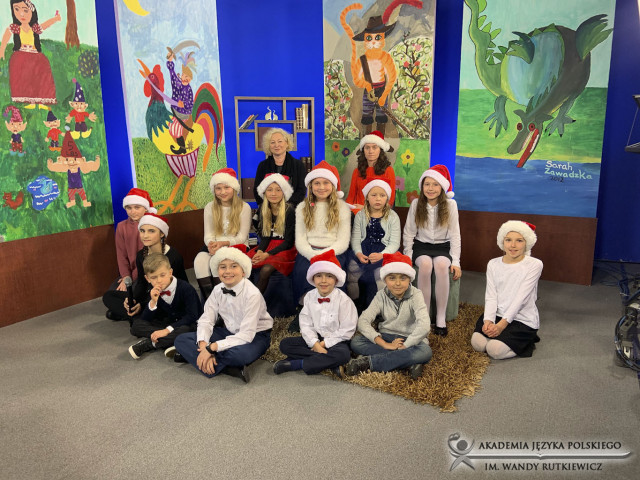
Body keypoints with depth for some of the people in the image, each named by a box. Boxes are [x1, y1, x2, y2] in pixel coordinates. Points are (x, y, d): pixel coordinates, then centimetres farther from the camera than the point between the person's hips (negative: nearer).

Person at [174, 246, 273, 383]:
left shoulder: (252, 294, -24)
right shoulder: (218, 290, -5)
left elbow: (246, 334, -28)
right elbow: (206, 320, -6)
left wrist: (211, 348, -32)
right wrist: (204, 346, -27)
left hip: (255, 336, -6)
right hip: (229, 332, 7)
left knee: (240, 353, -42)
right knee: (181, 340, -9)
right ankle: (230, 369, -23)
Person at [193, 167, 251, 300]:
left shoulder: (244, 207, -2)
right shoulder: (210, 208, 9)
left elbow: (242, 237, -5)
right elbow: (208, 235, 5)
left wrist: (223, 243, -22)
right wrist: (211, 244, -20)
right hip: (215, 245, 3)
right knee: (199, 261, -28)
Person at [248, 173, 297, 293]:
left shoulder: (290, 210, -10)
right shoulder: (263, 210, 8)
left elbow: (289, 241, -11)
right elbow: (264, 236, 8)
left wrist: (267, 254, -18)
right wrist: (259, 251, -13)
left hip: (286, 249, -5)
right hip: (268, 246, 5)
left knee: (265, 270, -33)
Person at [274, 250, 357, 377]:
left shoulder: (343, 300, -13)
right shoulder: (310, 296, -1)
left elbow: (347, 331, -13)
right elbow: (306, 325, -4)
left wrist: (325, 343, -14)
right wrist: (315, 344, -19)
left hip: (335, 341, -4)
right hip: (315, 338, 4)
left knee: (343, 354, -37)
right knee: (285, 344, -14)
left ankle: (293, 364, -26)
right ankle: (331, 363, -21)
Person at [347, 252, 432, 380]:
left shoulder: (415, 296, -10)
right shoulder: (381, 296, -4)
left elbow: (424, 326, -24)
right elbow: (363, 321, -15)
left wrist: (404, 346, -26)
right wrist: (385, 345, -25)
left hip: (410, 339, -2)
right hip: (385, 337, 2)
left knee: (425, 352, -35)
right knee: (356, 342, -22)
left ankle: (369, 362, -30)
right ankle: (409, 363, -28)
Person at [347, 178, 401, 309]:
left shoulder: (392, 217, 4)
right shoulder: (360, 215, 11)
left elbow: (395, 243, -2)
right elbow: (355, 238, 6)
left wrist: (381, 255, -20)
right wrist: (358, 253, -14)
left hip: (385, 251, -2)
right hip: (363, 250, 2)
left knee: (382, 273, -29)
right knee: (351, 268, -23)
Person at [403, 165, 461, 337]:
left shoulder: (450, 205, -2)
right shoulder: (416, 204, 0)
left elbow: (455, 235, -1)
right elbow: (409, 233, 3)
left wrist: (455, 261, -9)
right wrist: (408, 256, -7)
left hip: (443, 247, 0)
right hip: (421, 246, 0)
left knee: (441, 265, -35)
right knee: (425, 264, -35)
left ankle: (441, 317, -27)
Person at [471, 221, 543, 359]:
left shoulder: (534, 265, -8)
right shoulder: (493, 264, 6)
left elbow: (521, 298, -15)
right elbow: (490, 296, -1)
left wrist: (502, 323, -23)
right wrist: (488, 320, -19)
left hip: (522, 320, -4)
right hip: (497, 314, 4)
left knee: (496, 350, -21)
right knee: (478, 343, -18)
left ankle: (526, 341, 9)